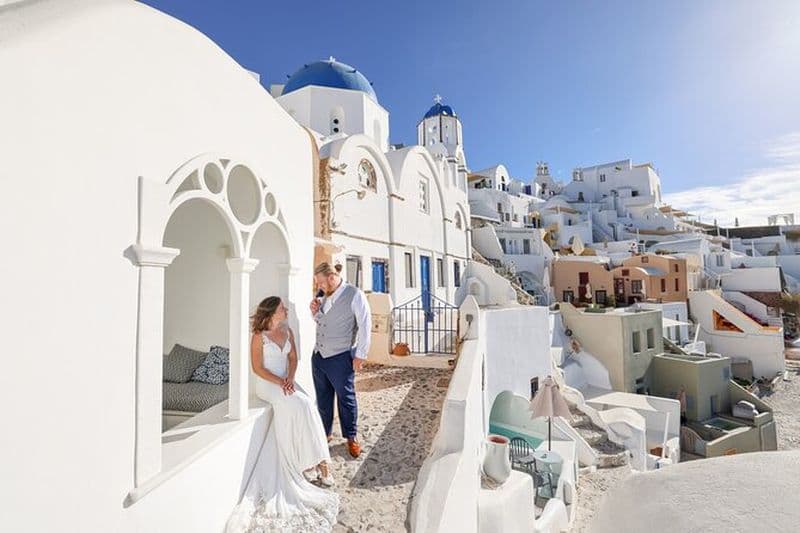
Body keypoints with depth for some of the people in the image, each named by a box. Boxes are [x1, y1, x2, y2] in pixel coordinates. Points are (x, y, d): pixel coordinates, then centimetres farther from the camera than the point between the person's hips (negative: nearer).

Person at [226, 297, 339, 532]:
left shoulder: (288, 332, 7)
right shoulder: (259, 336, -9)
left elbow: (293, 358, 8)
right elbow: (257, 367, -10)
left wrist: (290, 378, -9)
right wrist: (279, 382, -19)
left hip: (286, 380, 5)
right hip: (267, 383, -5)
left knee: (305, 405, -22)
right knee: (298, 405, -27)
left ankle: (313, 460, -15)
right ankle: (311, 461, -15)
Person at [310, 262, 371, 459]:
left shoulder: (354, 295, -13)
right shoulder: (325, 296, 7)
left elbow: (365, 325, -13)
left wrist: (360, 355, -13)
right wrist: (315, 312, -1)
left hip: (340, 359, -6)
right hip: (318, 355, 6)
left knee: (346, 398, 9)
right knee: (322, 399, 17)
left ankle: (351, 437, 28)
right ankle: (325, 434, 36)